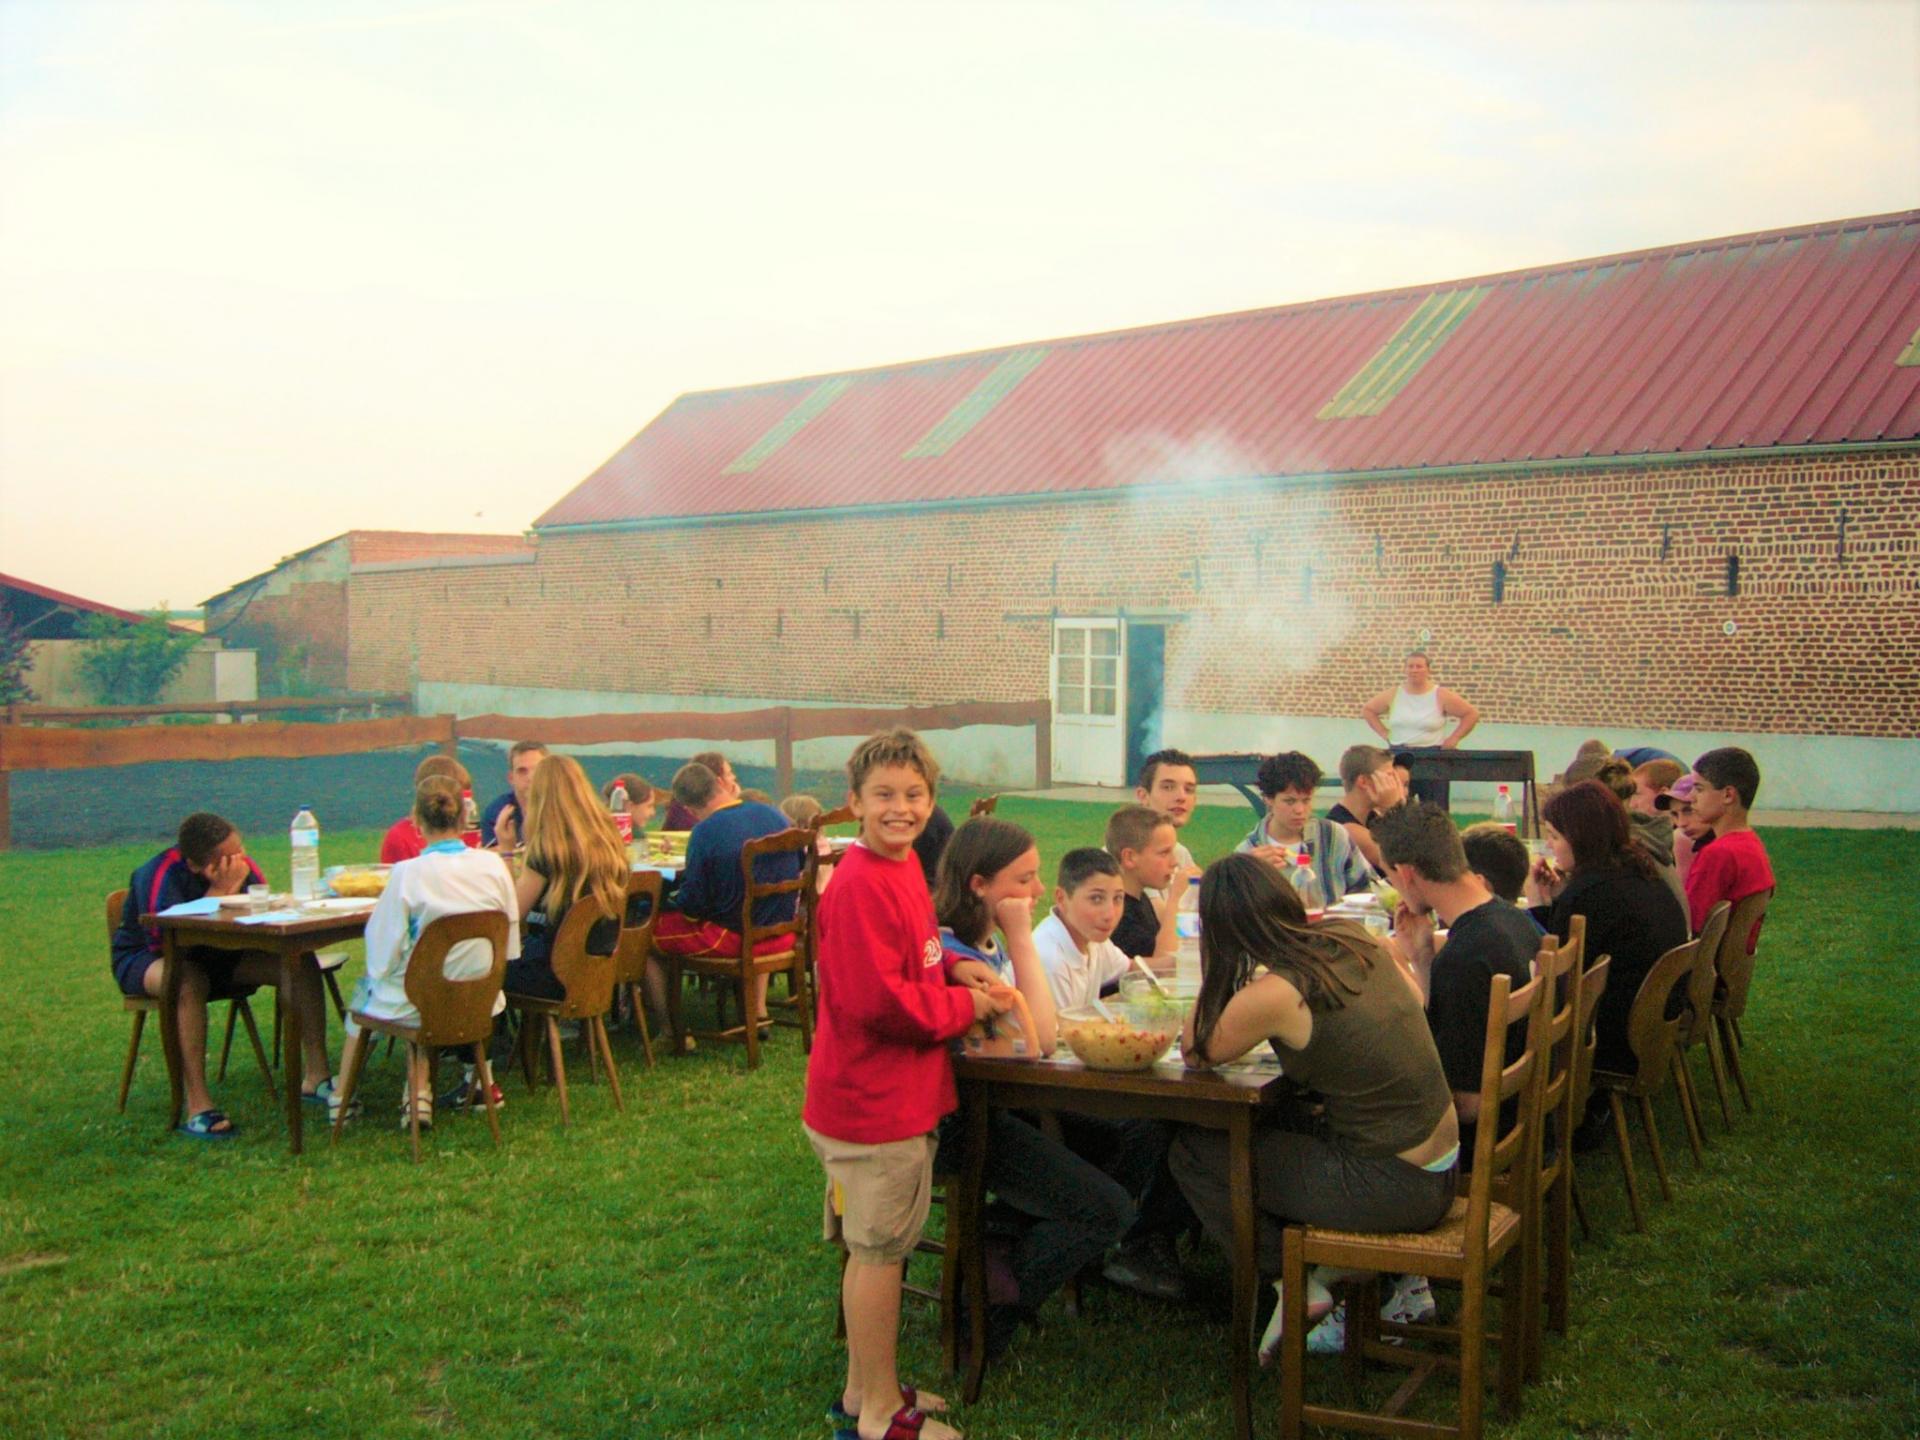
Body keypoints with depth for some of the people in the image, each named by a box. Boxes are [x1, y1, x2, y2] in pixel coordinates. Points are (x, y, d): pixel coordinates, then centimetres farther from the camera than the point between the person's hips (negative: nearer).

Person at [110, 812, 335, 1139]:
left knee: (301, 964, -16)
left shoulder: (243, 867, -10)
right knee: (189, 980, -42)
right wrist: (220, 891, -37)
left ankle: (316, 1076, -11)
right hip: (145, 959, -5)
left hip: (217, 955, 6)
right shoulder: (159, 876, -27)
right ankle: (198, 1108, -39)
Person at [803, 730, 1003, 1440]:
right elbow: (878, 1000, -26)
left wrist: (955, 968, 2)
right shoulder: (860, 886, -22)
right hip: (873, 1104, -10)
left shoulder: (902, 868, 8)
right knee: (879, 1249, 4)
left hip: (900, 1095, 10)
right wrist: (966, 1004, -13)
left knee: (875, 1246, 19)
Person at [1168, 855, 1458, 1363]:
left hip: (1393, 1188, -7)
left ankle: (1297, 1286, 15)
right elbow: (1414, 995, 20)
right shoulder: (1353, 937, -1)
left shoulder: (1272, 994, -21)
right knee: (1269, 1126, 28)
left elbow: (1196, 1053, -4)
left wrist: (1216, 968, -3)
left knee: (1193, 1154, 3)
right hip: (1441, 1166, 8)